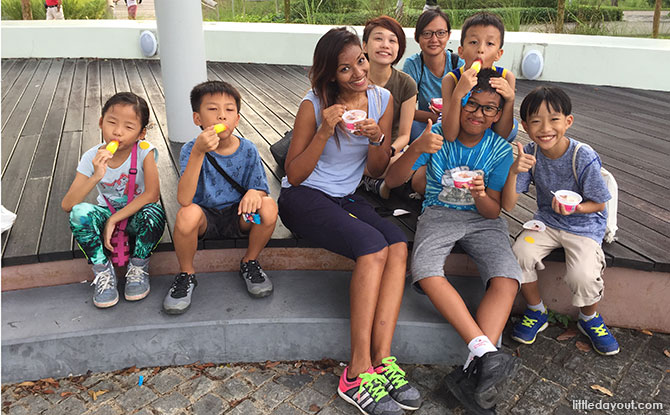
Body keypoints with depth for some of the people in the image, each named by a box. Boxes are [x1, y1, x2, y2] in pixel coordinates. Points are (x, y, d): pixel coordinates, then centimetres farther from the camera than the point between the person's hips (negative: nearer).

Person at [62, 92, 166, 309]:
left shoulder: (144, 150, -17)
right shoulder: (92, 157, -13)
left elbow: (152, 194, -23)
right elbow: (66, 205, -19)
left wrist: (114, 219, -24)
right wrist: (96, 177, -35)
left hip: (136, 216, -2)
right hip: (107, 215, 2)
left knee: (154, 213, -35)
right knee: (79, 213, -28)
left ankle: (138, 267, -9)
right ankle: (103, 271, -9)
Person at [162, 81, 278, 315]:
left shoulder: (247, 150, -8)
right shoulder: (191, 150, -15)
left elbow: (261, 190, -5)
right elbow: (184, 199, -29)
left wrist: (254, 193, -31)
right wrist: (198, 153, -39)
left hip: (238, 218, 2)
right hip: (205, 219, -2)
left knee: (269, 207, -28)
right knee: (187, 214, -36)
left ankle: (250, 263, 2)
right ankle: (186, 275, -5)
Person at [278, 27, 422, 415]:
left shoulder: (382, 99, 3)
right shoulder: (313, 106, -9)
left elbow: (378, 170, 8)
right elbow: (294, 175, -9)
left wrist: (377, 138, -14)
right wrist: (325, 132, -22)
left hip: (347, 197, 5)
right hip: (304, 197, -5)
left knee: (398, 246, -25)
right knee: (373, 247, -30)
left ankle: (381, 359, -26)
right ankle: (359, 372, -25)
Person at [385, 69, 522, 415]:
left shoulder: (500, 150, -2)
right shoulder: (437, 135, -5)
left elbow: (493, 212, -4)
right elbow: (392, 181, -13)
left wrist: (481, 196, -28)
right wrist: (416, 149, -32)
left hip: (482, 219, 1)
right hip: (438, 213, -1)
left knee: (507, 280, -27)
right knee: (426, 272, -32)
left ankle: (473, 373, -29)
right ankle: (486, 352, -34)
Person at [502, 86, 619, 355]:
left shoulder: (584, 158, -21)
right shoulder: (530, 154, -12)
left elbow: (598, 204, -8)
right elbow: (508, 205, -15)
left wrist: (573, 207, -29)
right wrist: (514, 172, -32)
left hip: (584, 225, -3)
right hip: (546, 221, 3)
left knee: (583, 275, -25)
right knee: (520, 254, -23)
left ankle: (590, 318, 13)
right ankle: (536, 312, 5)